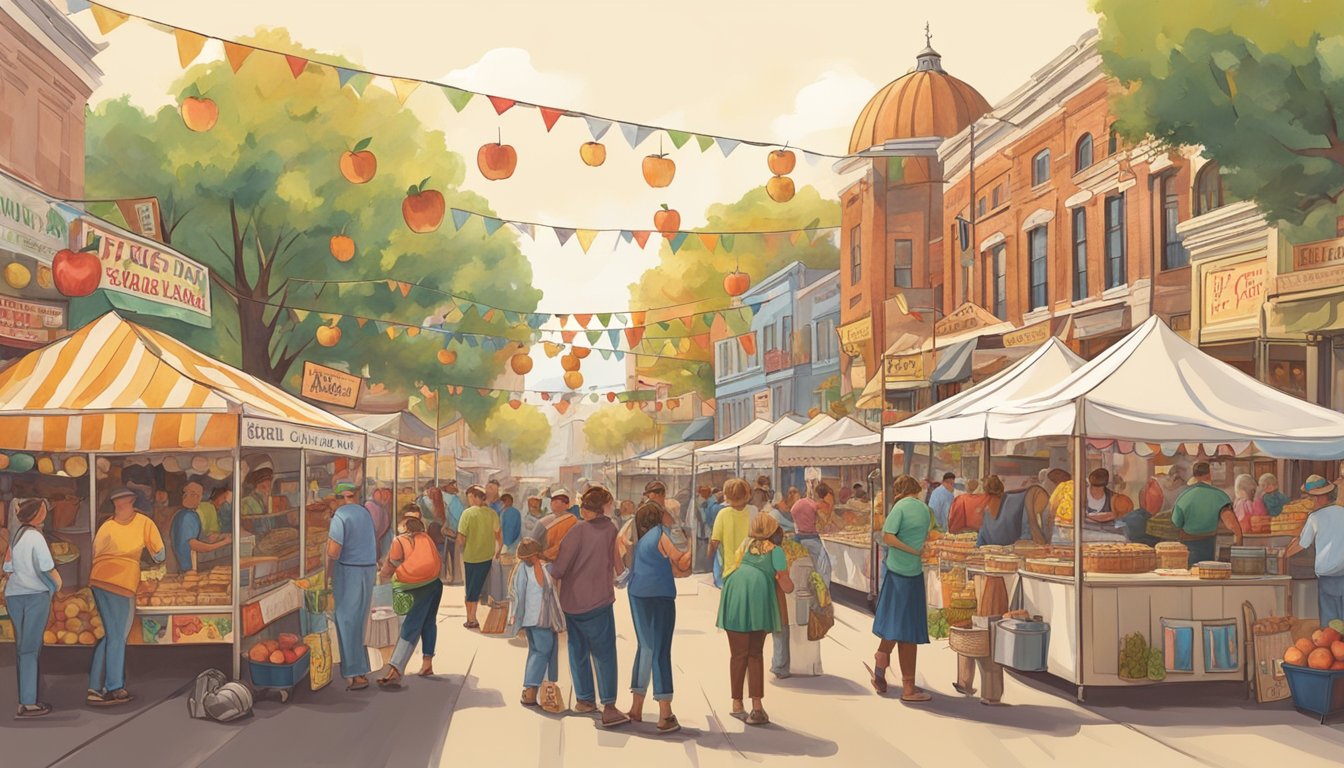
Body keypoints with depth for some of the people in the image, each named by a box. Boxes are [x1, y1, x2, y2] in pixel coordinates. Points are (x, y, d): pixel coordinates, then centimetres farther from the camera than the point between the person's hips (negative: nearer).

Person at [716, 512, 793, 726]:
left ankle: (737, 704, 15)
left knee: (738, 654, 10)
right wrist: (789, 584, 34)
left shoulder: (745, 544, 26)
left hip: (734, 590, 2)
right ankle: (756, 708, 1)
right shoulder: (775, 550, 15)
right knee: (756, 654, 8)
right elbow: (786, 586, 11)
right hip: (758, 595, -2)